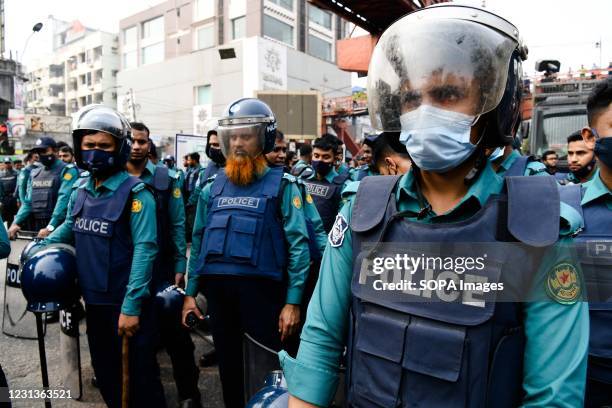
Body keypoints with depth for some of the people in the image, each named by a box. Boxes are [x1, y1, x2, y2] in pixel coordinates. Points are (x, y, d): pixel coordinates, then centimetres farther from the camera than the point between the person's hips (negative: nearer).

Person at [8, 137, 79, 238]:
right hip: (36, 227, 6)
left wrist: (50, 227, -26)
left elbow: (63, 200, -18)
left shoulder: (67, 170, -7)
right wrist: (16, 222, -3)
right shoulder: (34, 173, 15)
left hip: (58, 227, -6)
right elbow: (27, 202, 13)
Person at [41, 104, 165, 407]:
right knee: (105, 373, 22)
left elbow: (145, 250, -20)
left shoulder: (135, 193, -15)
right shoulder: (80, 190, 6)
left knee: (139, 378, 5)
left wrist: (131, 306, -23)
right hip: (94, 300, 7)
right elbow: (70, 227, 24)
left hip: (126, 304, -7)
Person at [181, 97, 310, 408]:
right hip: (217, 288, 5)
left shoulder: (281, 186, -4)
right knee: (227, 362, 19)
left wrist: (293, 301, -14)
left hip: (260, 287, -4)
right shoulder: (212, 188, 10)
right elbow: (198, 242, 13)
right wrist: (190, 292, 9)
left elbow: (298, 245, -9)